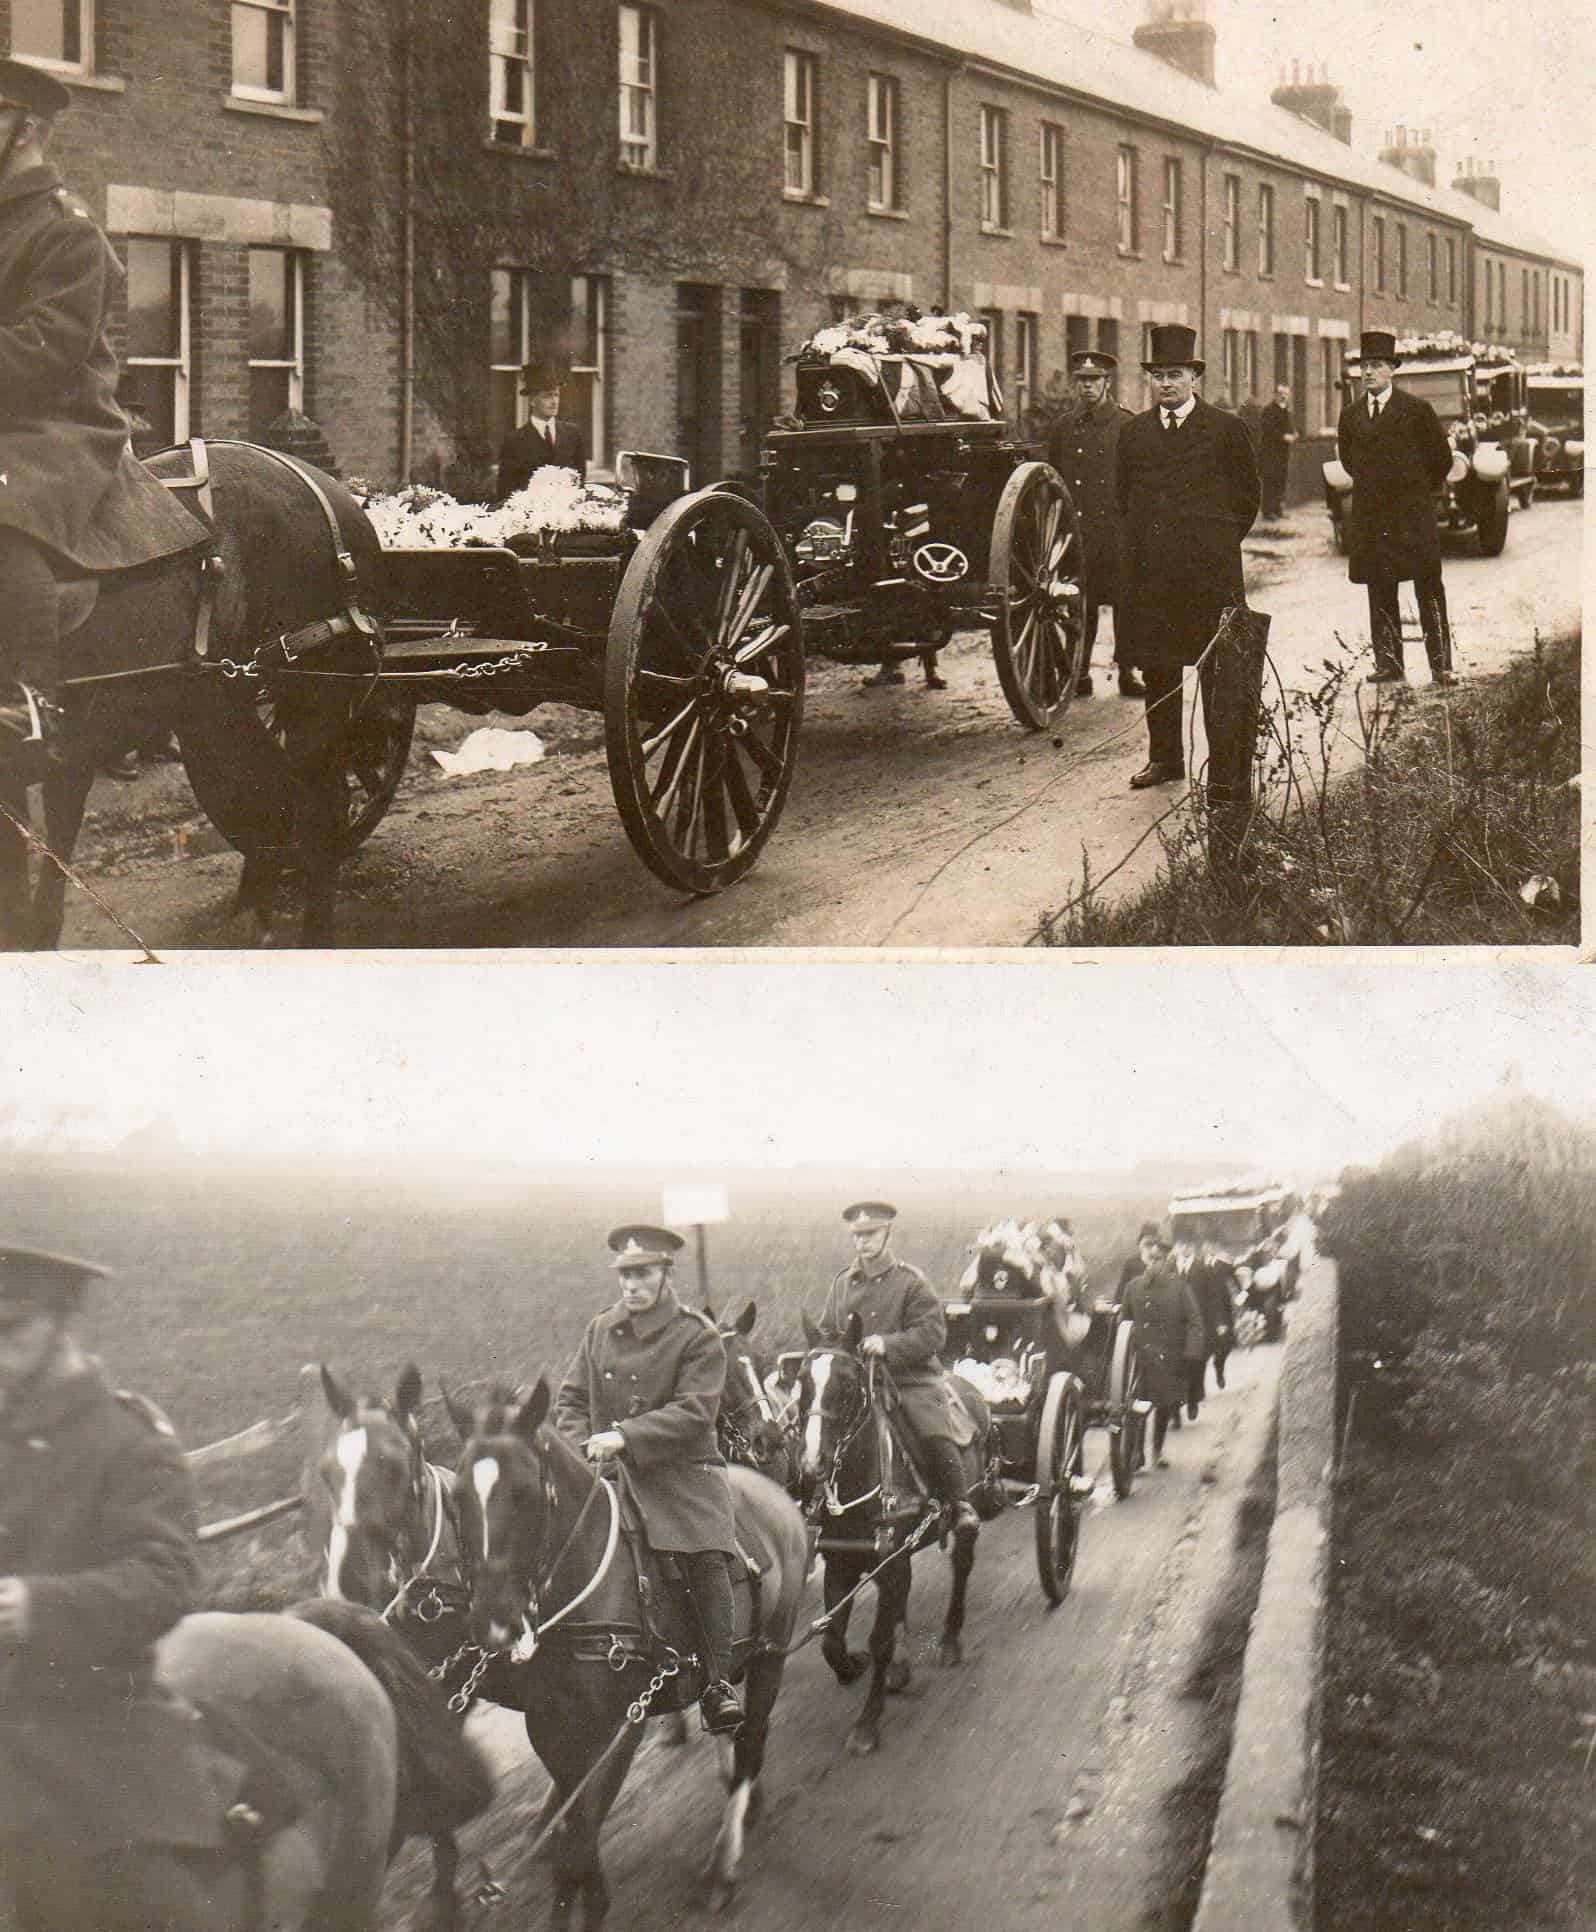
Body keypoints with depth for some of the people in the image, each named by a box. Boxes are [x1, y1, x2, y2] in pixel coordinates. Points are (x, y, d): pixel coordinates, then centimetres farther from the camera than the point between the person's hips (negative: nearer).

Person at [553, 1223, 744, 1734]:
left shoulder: (699, 1337, -4)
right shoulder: (600, 1330, 12)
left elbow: (694, 1413, -14)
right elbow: (570, 1398, 17)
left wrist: (625, 1436, -22)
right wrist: (581, 1444, -4)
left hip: (682, 1470, -4)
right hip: (608, 1471, 4)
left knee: (706, 1561, -23)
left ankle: (717, 1684, -14)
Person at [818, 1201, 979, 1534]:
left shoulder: (910, 1281, 1)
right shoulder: (843, 1283, 16)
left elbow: (932, 1332, -8)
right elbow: (826, 1332, 24)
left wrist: (888, 1344, -21)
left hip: (911, 1378, -5)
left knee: (935, 1435, -25)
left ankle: (959, 1504, -10)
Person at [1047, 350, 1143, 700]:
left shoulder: (1128, 425, 4)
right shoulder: (1064, 426, 11)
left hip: (1118, 528, -2)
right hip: (1075, 528, 2)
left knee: (1125, 600, 0)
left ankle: (1127, 670, 7)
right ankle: (1079, 670, 9)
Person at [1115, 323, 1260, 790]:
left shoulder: (1226, 429, 0)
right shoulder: (1133, 432, 11)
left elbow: (1247, 494, 7)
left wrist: (1220, 542, 8)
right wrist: (1143, 543, 14)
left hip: (1210, 566, -4)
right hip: (1150, 570, 4)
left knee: (1217, 665, 0)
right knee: (1156, 665, 6)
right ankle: (1164, 756, 14)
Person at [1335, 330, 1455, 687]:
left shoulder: (1417, 409, -1)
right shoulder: (1351, 415, 10)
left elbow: (1441, 457, 6)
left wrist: (1419, 491, 11)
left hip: (1413, 513, -4)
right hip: (1370, 515, 4)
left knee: (1429, 589, -4)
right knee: (1380, 594, 4)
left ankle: (1441, 666, -3)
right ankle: (1389, 666, 8)